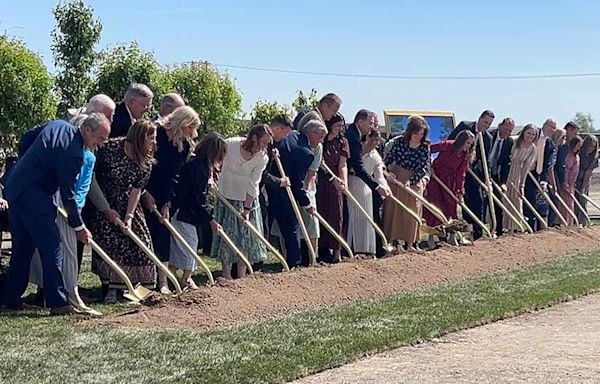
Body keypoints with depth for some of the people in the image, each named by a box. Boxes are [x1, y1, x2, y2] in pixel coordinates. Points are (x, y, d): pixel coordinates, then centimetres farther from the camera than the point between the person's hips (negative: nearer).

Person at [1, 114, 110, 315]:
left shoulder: (58, 125, 7)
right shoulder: (73, 153, -19)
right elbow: (67, 194, -14)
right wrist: (79, 227, -4)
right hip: (33, 193, -10)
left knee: (22, 247, 17)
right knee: (52, 247, -10)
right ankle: (58, 303, -11)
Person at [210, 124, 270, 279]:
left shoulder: (262, 158, -14)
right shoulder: (230, 144, -21)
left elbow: (253, 184, -13)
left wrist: (247, 208, -16)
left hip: (248, 198, 2)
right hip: (227, 196, -2)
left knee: (246, 234, 3)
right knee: (227, 232, 0)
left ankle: (241, 275, 12)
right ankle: (226, 275, 7)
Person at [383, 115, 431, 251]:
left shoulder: (425, 148, -9)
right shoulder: (400, 142, -7)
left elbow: (422, 168, -13)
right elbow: (389, 159, 0)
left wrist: (410, 181, -24)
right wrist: (388, 171, -17)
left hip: (414, 182, 0)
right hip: (396, 179, 1)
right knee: (393, 209, 4)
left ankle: (410, 242, 13)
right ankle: (390, 240, 10)